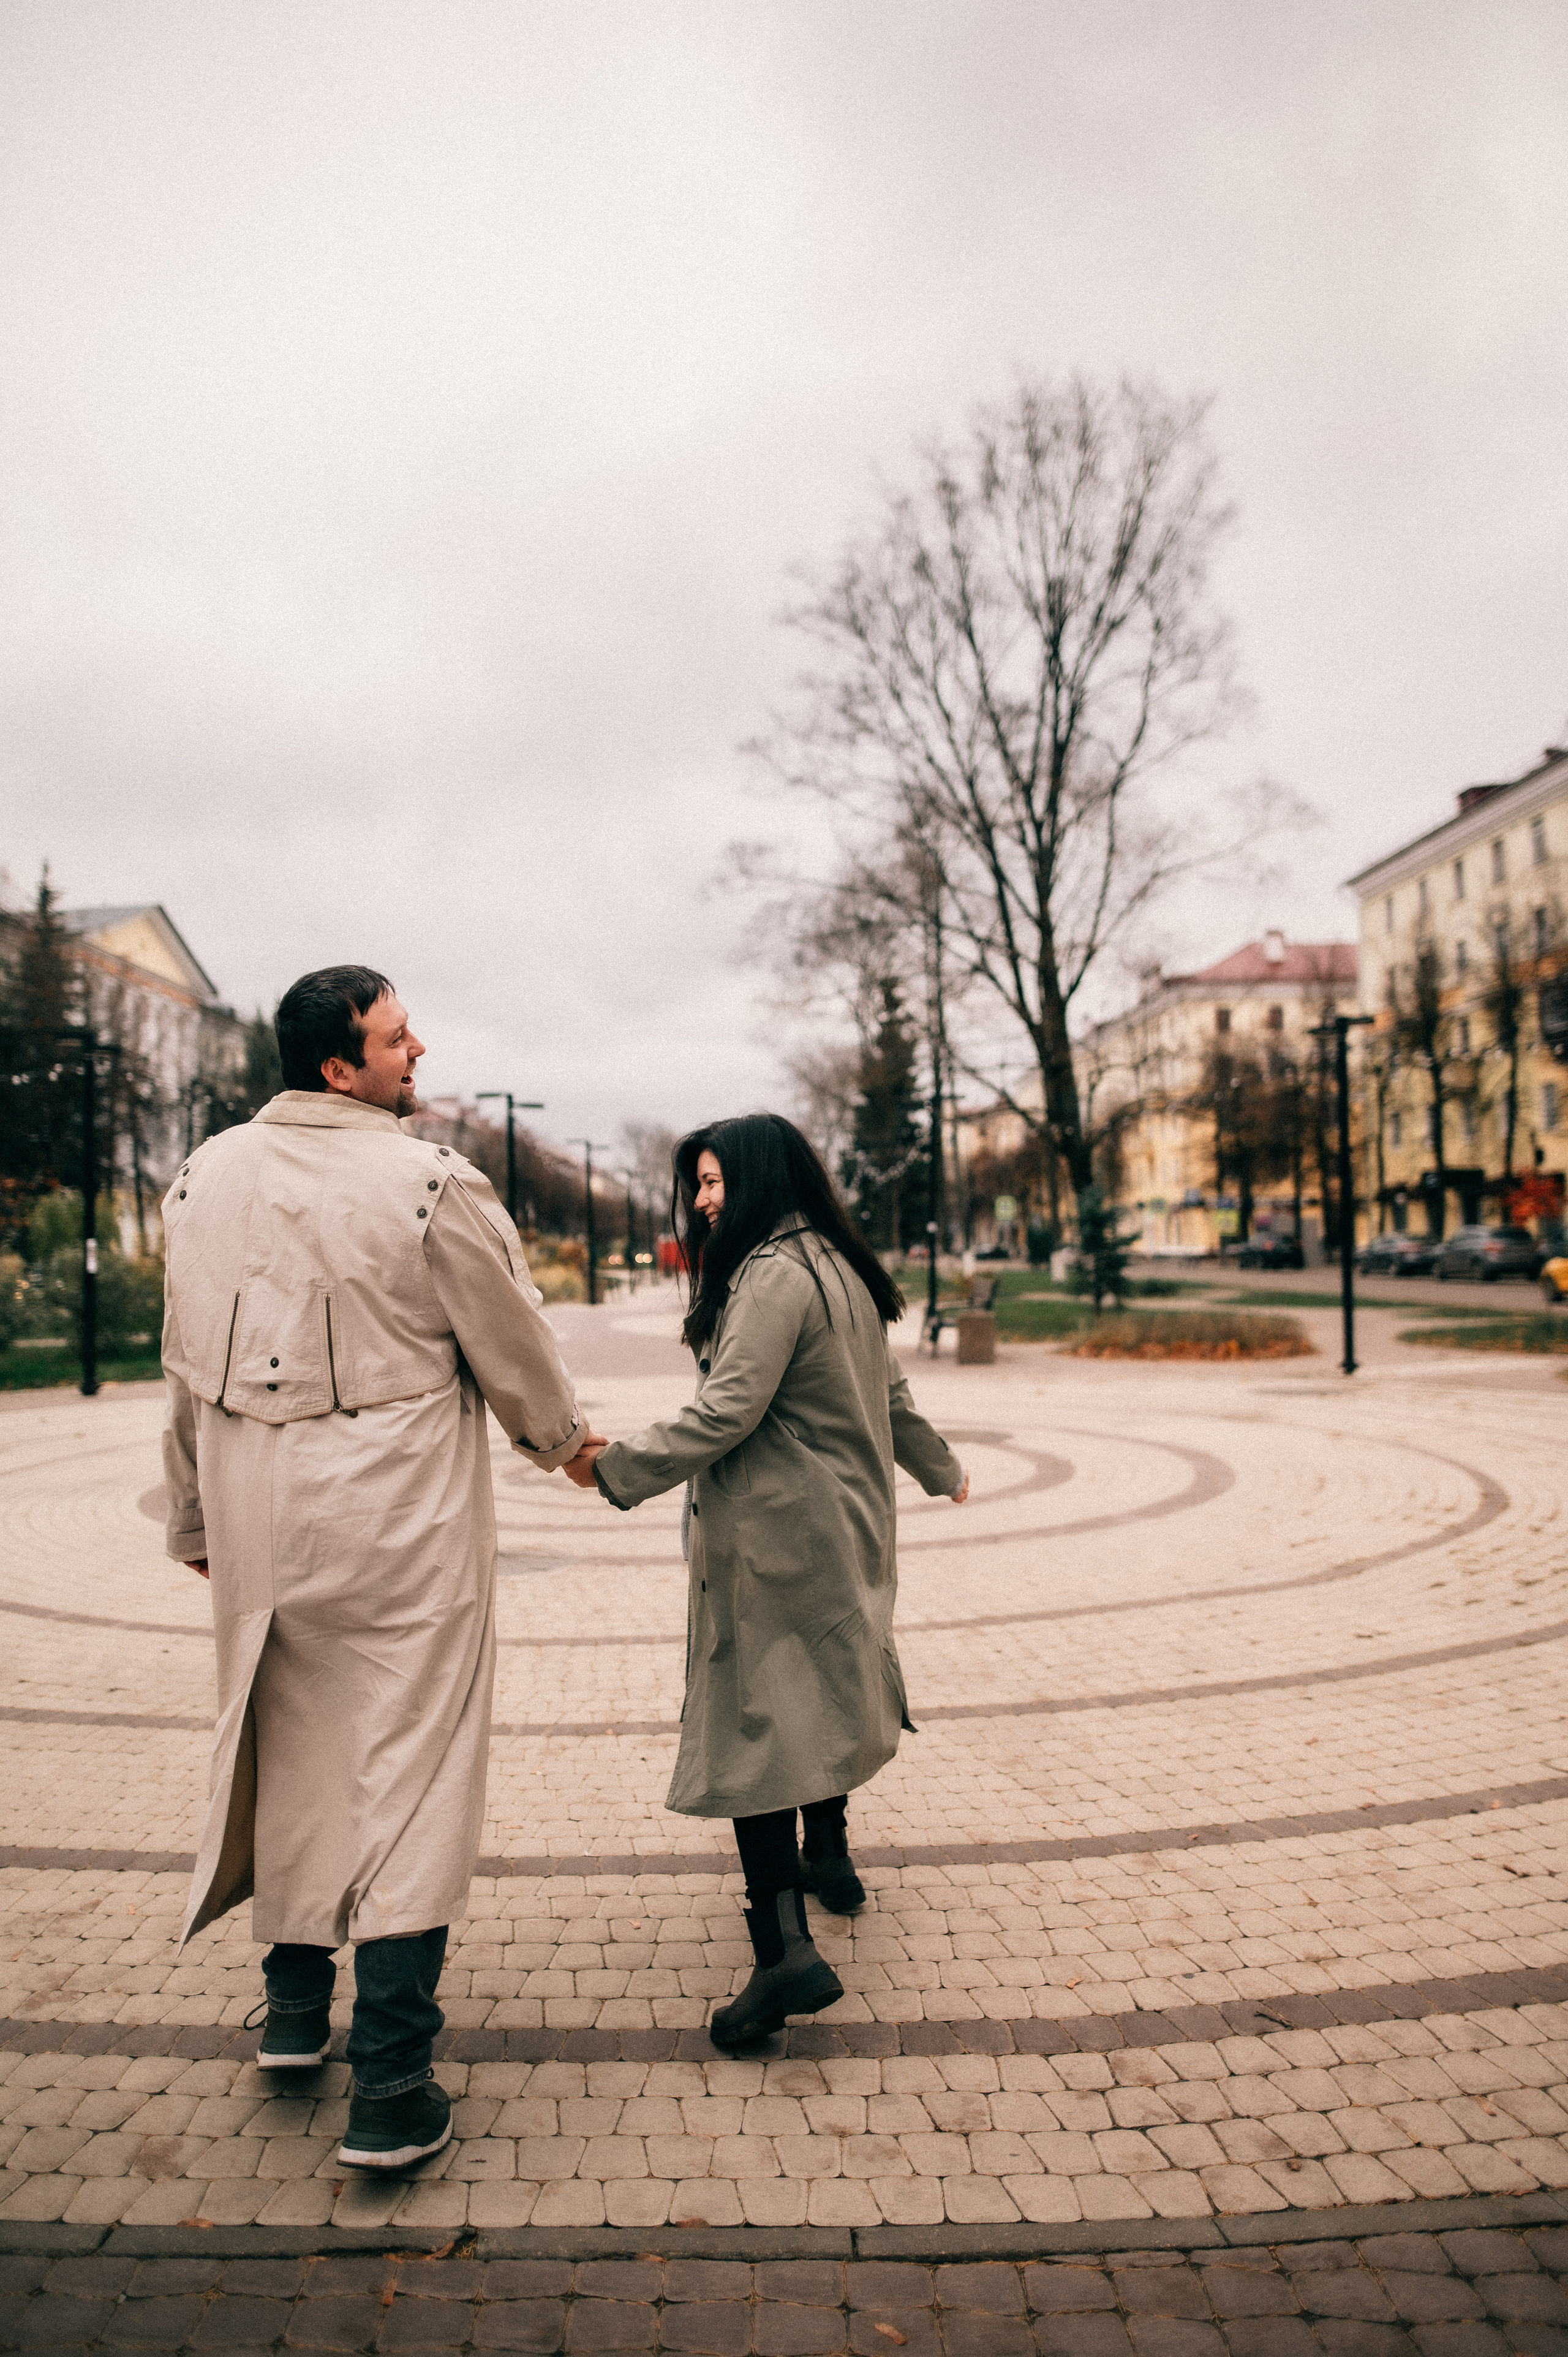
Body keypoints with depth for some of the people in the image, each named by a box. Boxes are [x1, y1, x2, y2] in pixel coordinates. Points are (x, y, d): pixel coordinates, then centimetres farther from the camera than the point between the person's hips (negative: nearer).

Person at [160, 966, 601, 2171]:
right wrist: (566, 1438, 17)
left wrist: (197, 1520, 20)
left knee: (290, 1753, 21)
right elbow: (515, 1350, -4)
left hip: (261, 1518, 6)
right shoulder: (434, 1187, -15)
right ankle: (391, 2091, 8)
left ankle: (295, 2006, 39)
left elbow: (186, 1365, 8)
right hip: (402, 1520, -5)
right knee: (409, 1774, 2)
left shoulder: (207, 1176, 1)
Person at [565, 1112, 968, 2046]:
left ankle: (788, 1949, -12)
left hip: (774, 1532, -9)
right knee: (825, 1689, 23)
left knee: (756, 1723, -8)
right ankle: (830, 1859, 39)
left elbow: (726, 1411, -23)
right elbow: (891, 1393, 21)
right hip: (844, 1518, 10)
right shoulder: (840, 1268, 12)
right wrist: (940, 1468, 36)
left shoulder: (773, 1274, -17)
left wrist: (616, 1466, -16)